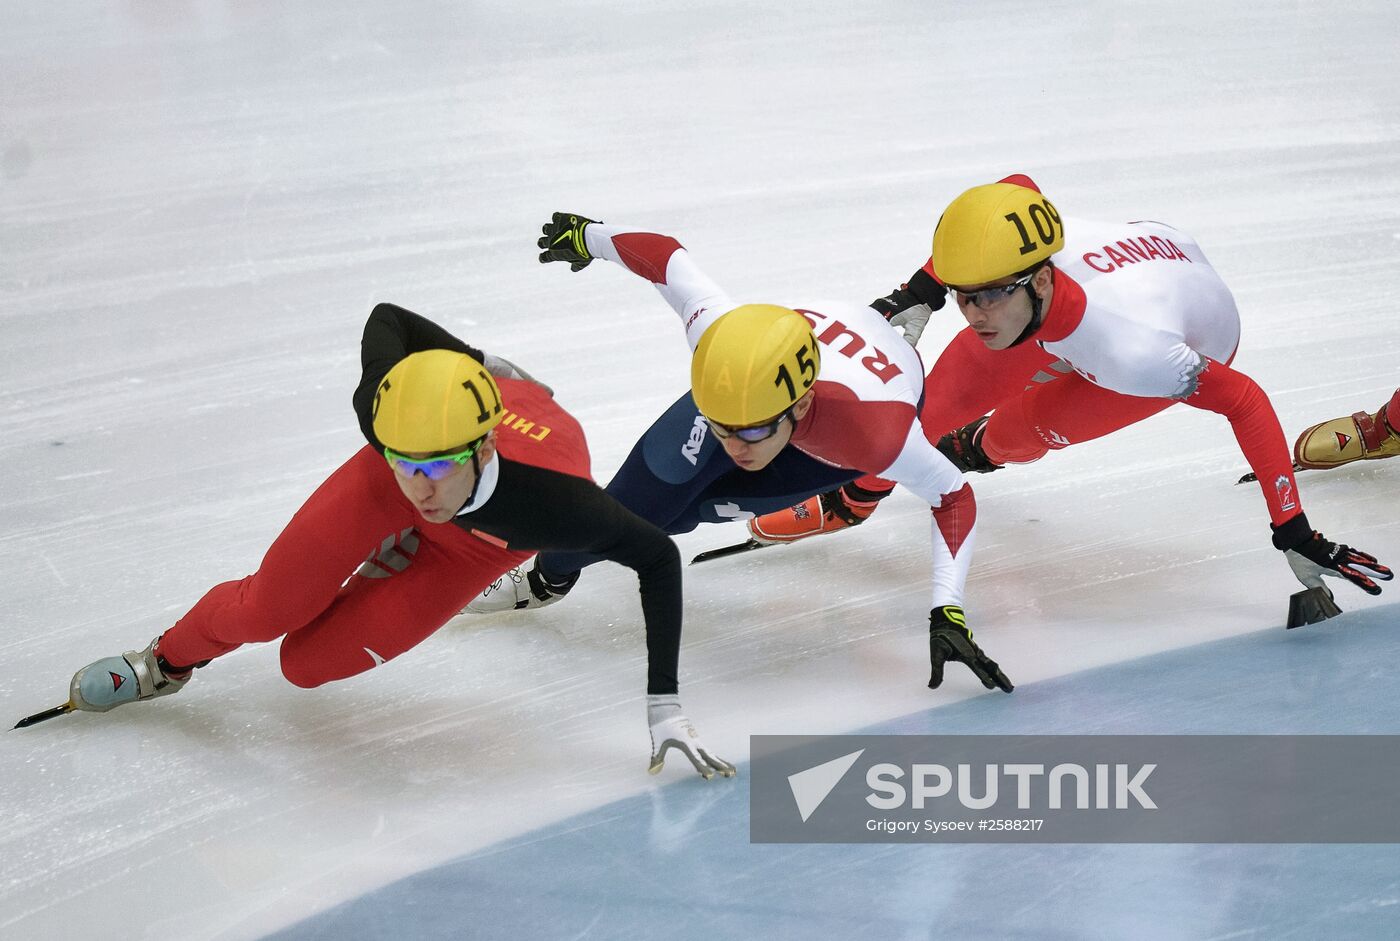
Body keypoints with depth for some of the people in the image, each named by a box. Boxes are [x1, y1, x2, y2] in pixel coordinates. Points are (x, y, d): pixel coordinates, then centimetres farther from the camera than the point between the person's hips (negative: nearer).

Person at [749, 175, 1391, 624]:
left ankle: (977, 446, 27)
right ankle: (853, 500, 26)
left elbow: (1245, 403, -35)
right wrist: (923, 290, -7)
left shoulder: (1135, 353, -48)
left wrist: (1294, 535, -33)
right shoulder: (1001, 260, -36)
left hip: (1195, 343, -3)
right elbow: (1018, 186, -12)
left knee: (1024, 431, -12)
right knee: (941, 399, -3)